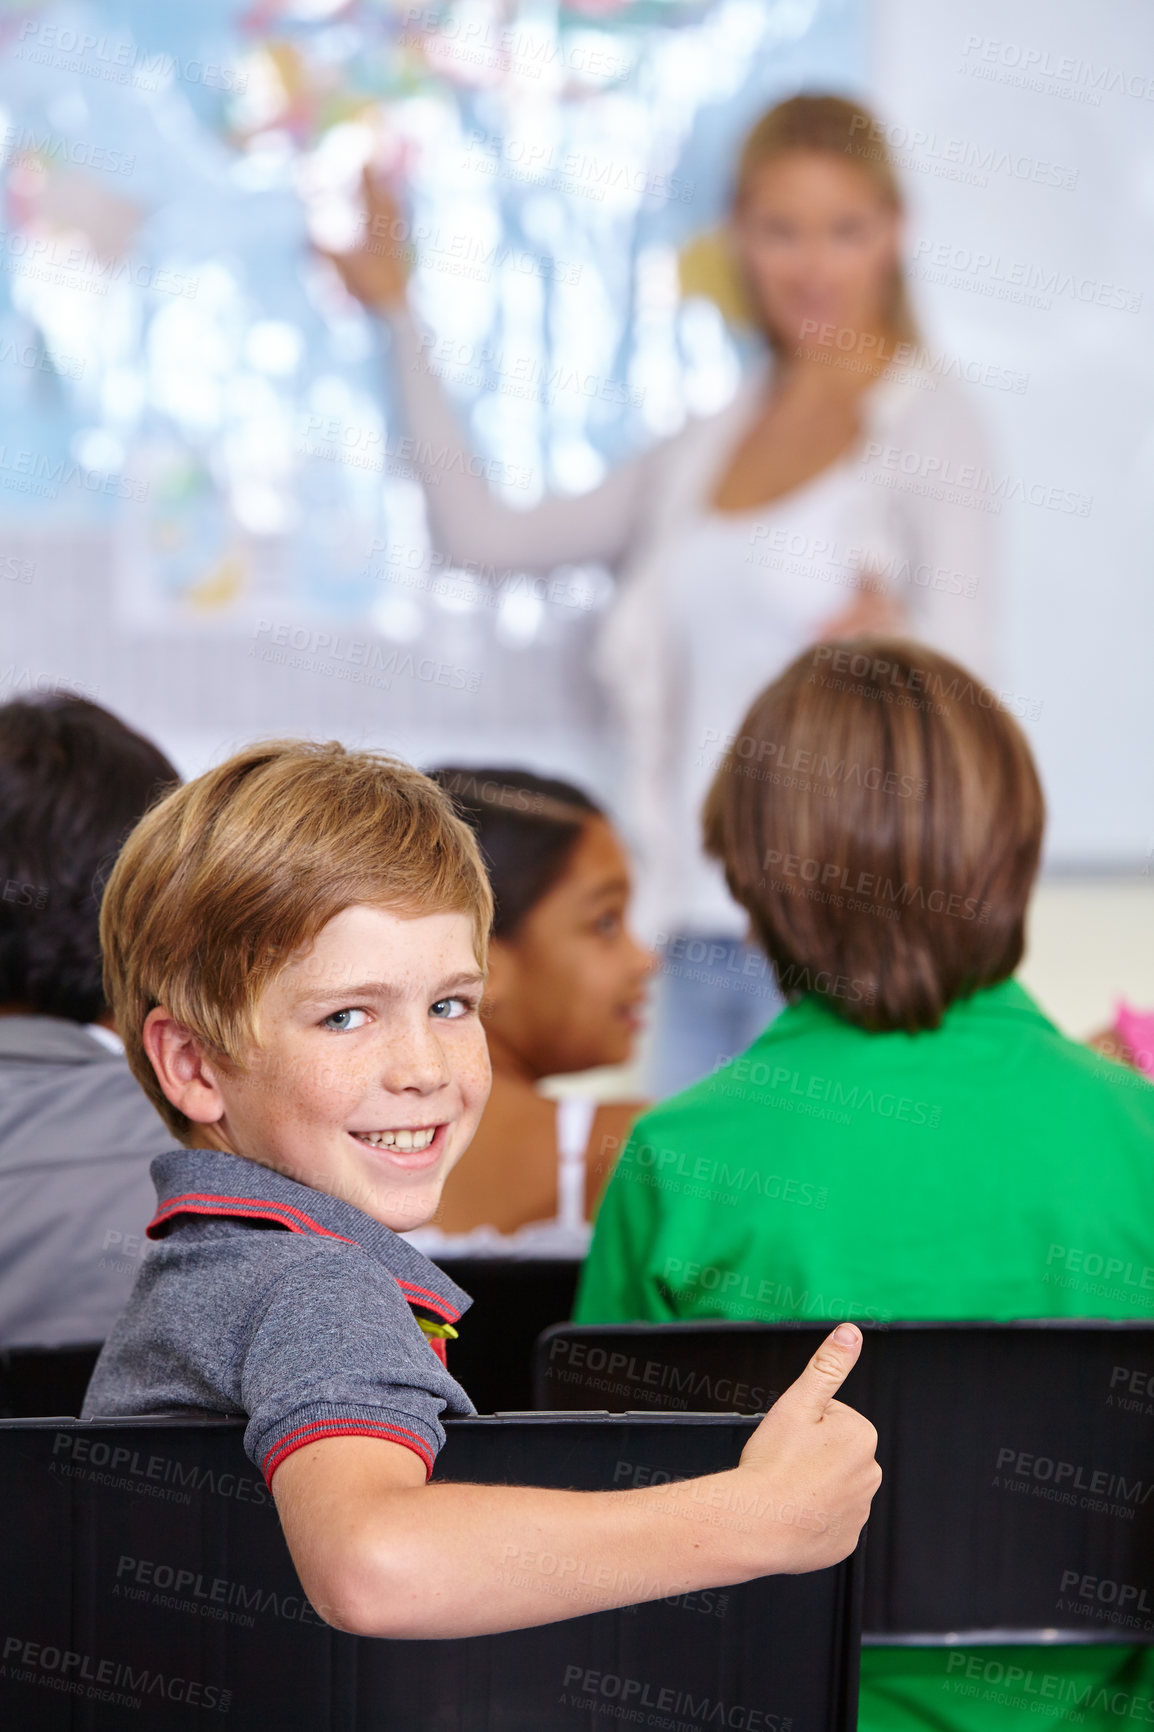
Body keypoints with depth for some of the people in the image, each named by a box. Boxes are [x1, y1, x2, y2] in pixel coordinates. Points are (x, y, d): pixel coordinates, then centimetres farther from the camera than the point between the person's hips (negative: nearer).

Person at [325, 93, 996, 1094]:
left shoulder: (926, 419, 0)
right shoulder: (708, 447, 17)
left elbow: (965, 666, -9)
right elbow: (482, 532, 19)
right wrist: (399, 315, 22)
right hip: (701, 928, 6)